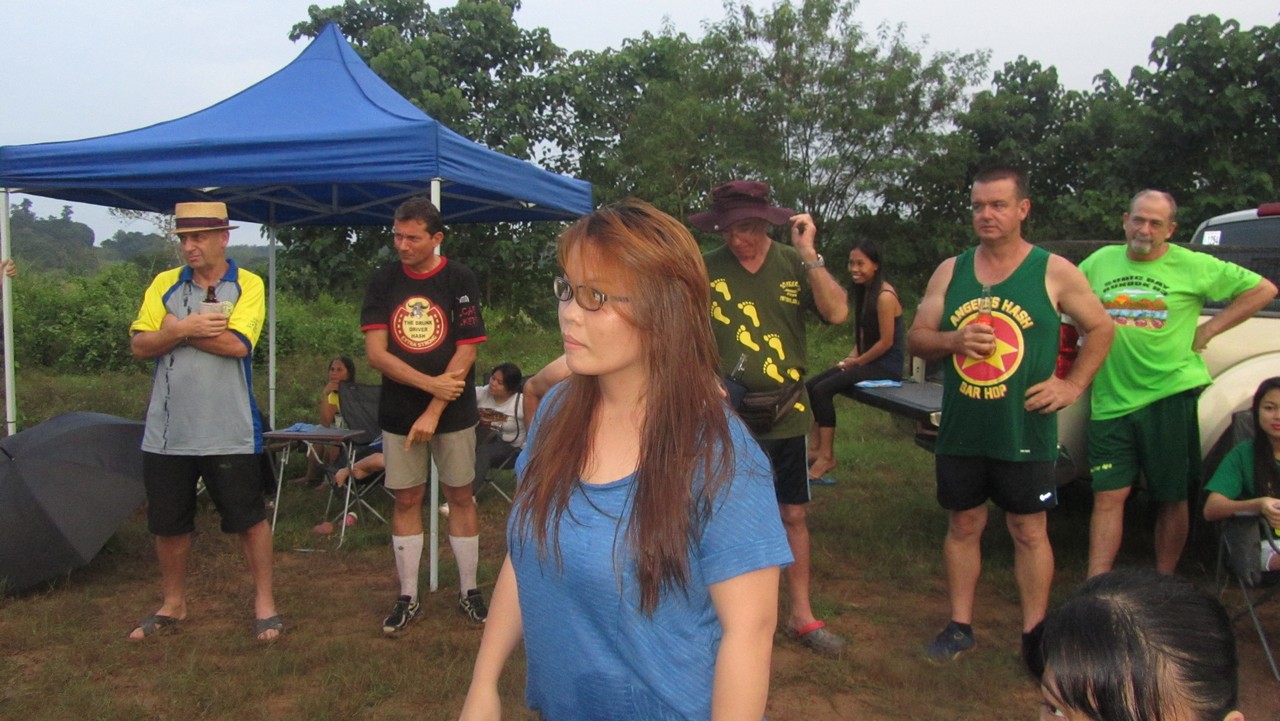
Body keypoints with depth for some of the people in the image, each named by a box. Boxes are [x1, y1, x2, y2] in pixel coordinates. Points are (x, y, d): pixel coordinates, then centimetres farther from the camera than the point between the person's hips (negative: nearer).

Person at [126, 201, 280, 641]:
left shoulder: (247, 285, -3)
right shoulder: (164, 284, 8)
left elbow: (237, 344, -18)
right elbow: (140, 345, 0)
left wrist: (177, 329, -8)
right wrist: (186, 329, -15)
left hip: (230, 433, -4)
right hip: (167, 431, 4)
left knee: (249, 519, 4)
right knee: (168, 524, 13)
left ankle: (264, 600, 19)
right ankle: (173, 604, 32)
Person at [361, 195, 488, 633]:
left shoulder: (460, 281, -5)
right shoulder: (383, 282, 2)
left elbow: (466, 354, -9)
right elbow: (376, 353, -5)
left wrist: (433, 412, -13)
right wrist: (430, 383, -16)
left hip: (453, 412, -2)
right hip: (398, 412, 2)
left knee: (460, 497, 5)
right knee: (406, 500, 7)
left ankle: (469, 591, 18)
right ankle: (407, 598, 18)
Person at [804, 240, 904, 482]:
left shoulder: (884, 296, -17)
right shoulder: (864, 291, 12)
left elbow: (886, 342, -18)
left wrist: (857, 362, -11)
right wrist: (851, 357, 3)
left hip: (886, 366, -10)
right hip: (868, 360, 10)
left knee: (823, 389, -20)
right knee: (810, 385, 0)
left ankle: (827, 456, -14)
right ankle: (815, 447, -2)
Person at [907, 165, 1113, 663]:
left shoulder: (1054, 272, -1)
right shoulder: (950, 272, 7)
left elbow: (1101, 328, 7)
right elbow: (915, 339, 6)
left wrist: (1073, 384, -3)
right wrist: (953, 340, -14)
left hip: (1025, 431, -3)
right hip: (960, 430, 3)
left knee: (1029, 531, 5)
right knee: (963, 525, 11)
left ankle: (1034, 634, 19)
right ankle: (960, 626, 23)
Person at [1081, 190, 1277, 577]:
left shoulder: (1193, 266, 2)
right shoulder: (1100, 261, 9)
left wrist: (1208, 330, -1)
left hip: (1171, 396, -1)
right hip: (1111, 400, 2)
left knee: (1172, 499, 7)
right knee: (1108, 497, 0)